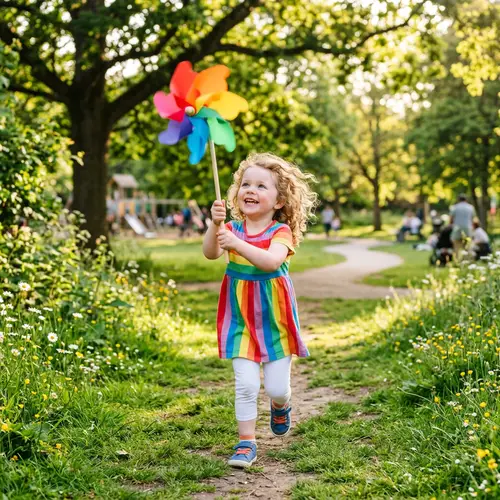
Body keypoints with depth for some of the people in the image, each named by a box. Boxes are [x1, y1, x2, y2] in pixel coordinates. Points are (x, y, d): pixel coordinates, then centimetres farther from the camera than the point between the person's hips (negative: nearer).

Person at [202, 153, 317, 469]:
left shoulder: (281, 231, -10)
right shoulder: (233, 228, 0)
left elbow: (271, 261, -32)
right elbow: (210, 253, -19)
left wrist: (237, 244, -42)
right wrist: (215, 225, -35)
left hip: (275, 321, -2)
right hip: (241, 320, 2)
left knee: (276, 387, 3)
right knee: (246, 385, -4)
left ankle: (281, 406, 40)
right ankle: (247, 443, 10)